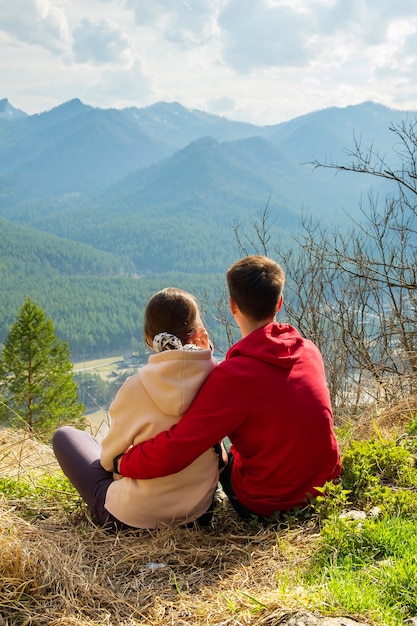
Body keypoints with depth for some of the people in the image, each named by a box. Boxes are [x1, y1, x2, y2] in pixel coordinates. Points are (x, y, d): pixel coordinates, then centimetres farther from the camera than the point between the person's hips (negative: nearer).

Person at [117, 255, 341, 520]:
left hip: (269, 504, -5)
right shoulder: (310, 350, -6)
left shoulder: (235, 375, -26)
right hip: (325, 485, 6)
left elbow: (171, 454, -28)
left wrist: (124, 463, -9)